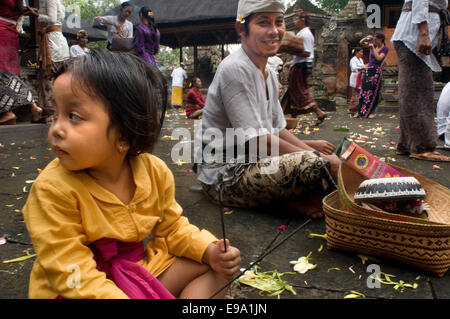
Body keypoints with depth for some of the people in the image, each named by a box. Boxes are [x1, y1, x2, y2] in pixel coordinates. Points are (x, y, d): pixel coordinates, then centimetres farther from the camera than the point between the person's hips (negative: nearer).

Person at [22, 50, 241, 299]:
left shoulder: (154, 171, -10)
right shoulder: (52, 188, -22)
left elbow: (170, 227, 6)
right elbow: (73, 276, -23)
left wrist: (209, 250, -10)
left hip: (141, 271, 5)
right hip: (75, 291, -4)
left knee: (216, 269, 2)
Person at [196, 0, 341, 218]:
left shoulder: (269, 75, 12)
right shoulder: (234, 69, -18)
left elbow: (278, 130, 14)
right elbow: (256, 140, -22)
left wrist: (311, 149, -4)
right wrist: (319, 158, -18)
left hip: (251, 162, 10)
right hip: (224, 176, -9)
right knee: (314, 165, -28)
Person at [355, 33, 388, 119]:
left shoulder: (385, 48, -3)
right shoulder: (374, 45, 11)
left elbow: (379, 58, -19)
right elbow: (361, 42, 18)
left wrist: (373, 47, -15)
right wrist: (367, 37, 0)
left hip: (376, 71, -5)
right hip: (367, 70, 5)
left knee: (373, 92, -3)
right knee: (363, 91, 3)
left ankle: (371, 112, 3)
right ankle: (360, 112, 6)